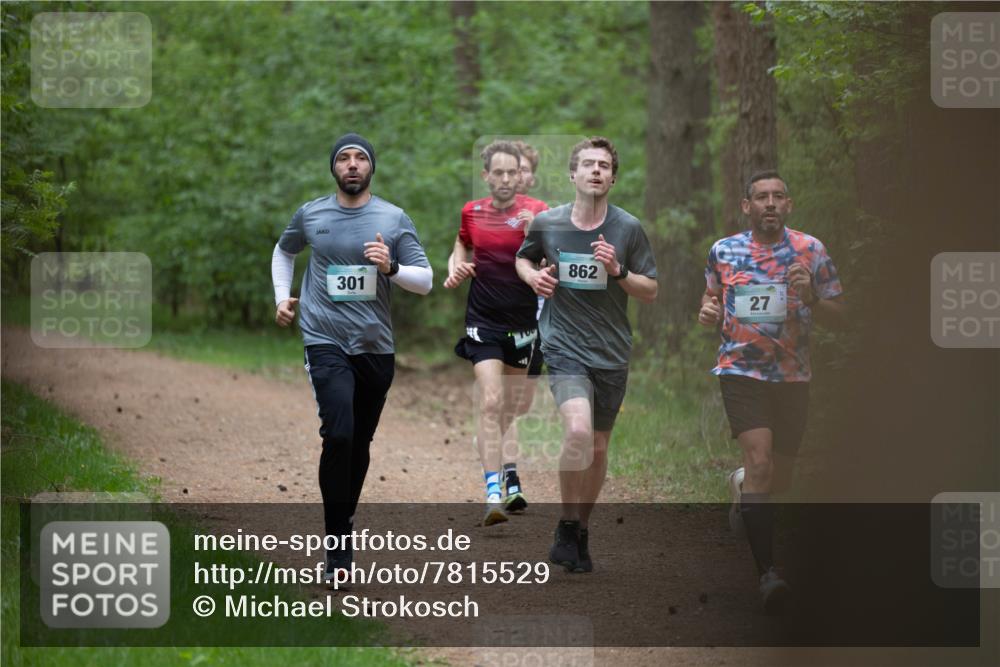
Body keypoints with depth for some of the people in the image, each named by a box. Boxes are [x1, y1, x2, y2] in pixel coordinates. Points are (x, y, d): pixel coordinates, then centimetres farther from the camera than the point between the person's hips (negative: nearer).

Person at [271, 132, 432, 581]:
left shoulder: (393, 219, 2)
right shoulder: (311, 215, 4)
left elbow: (425, 280, 1)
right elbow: (284, 251, 25)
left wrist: (391, 268, -17)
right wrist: (282, 296, 13)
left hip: (376, 346, 2)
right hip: (327, 342, -2)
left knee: (360, 443, 11)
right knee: (338, 435, -18)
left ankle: (345, 519, 31)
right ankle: (338, 544, -13)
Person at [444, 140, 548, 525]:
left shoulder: (536, 212, -6)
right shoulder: (471, 212, 2)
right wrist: (455, 270, 2)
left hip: (522, 321, 1)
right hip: (483, 322, -1)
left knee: (512, 409, 14)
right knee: (491, 404, -15)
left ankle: (510, 480, 32)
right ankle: (493, 494, -21)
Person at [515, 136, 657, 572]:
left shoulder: (628, 229, -2)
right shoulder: (546, 222, -1)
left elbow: (650, 292, 2)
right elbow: (523, 258, 20)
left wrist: (618, 271, -16)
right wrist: (532, 276, -3)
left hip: (612, 353, 2)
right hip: (564, 345, -2)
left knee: (598, 448, 11)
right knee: (578, 430, -25)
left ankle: (582, 530, 31)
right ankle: (567, 526, -9)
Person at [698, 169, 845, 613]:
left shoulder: (810, 250, 0)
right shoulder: (723, 251, 3)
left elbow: (838, 316, 2)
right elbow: (711, 294, 21)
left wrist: (810, 298, -18)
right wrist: (707, 311, -3)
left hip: (793, 377, 2)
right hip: (741, 371, -2)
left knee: (778, 479, 13)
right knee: (760, 461, -22)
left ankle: (740, 485, 51)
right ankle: (767, 571, -23)